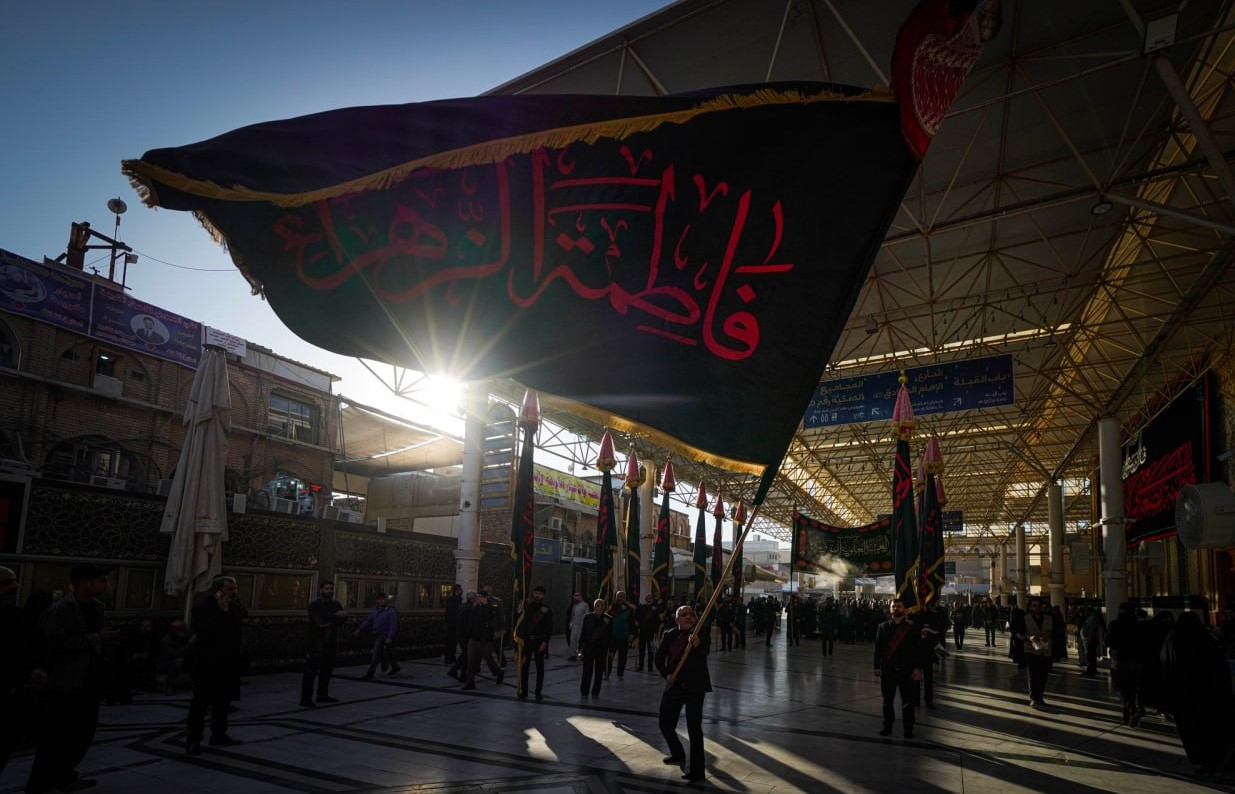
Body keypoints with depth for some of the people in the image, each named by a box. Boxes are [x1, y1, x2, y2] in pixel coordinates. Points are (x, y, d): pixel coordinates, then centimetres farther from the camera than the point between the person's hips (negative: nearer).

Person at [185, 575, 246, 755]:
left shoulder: (235, 606, 7)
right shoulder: (203, 605, -13)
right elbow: (202, 631, -24)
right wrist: (221, 612, -27)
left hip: (229, 661, 7)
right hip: (208, 661, -7)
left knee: (223, 699, 13)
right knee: (202, 699, -2)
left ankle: (219, 735, 23)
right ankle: (193, 739, 5)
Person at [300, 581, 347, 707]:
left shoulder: (336, 605, 13)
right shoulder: (315, 605, -7)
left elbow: (343, 619, 1)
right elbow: (321, 620, -21)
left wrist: (330, 623, -16)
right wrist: (336, 616, -12)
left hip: (331, 643, 7)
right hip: (317, 643, -7)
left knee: (327, 671, 12)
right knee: (311, 672, -7)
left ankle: (322, 695, 22)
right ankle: (305, 699, -5)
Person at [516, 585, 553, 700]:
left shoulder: (546, 609, -1)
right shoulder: (527, 607, 5)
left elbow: (549, 628, -3)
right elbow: (521, 623, 6)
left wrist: (545, 642, -11)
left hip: (539, 642, -2)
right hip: (527, 640, 2)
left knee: (540, 667, 5)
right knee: (524, 666, 5)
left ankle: (539, 692, 14)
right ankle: (523, 690, 16)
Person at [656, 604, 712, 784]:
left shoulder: (701, 634, -8)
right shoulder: (669, 635, 3)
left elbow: (705, 652, -28)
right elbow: (659, 658, 9)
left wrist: (697, 644, -50)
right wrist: (666, 674, -8)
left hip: (695, 686, -5)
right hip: (674, 685, 5)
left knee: (694, 727, -6)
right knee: (665, 724, 12)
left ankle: (696, 770, 4)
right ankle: (678, 755, 40)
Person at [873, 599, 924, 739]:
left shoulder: (912, 628, -2)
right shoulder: (883, 627, 3)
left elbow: (918, 650, -3)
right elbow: (878, 648, 2)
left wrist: (917, 668, -9)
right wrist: (877, 666, -2)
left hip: (906, 670, -2)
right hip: (887, 669, 2)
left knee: (907, 701, 6)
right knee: (887, 700, 11)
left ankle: (908, 729, 17)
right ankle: (887, 727, 23)